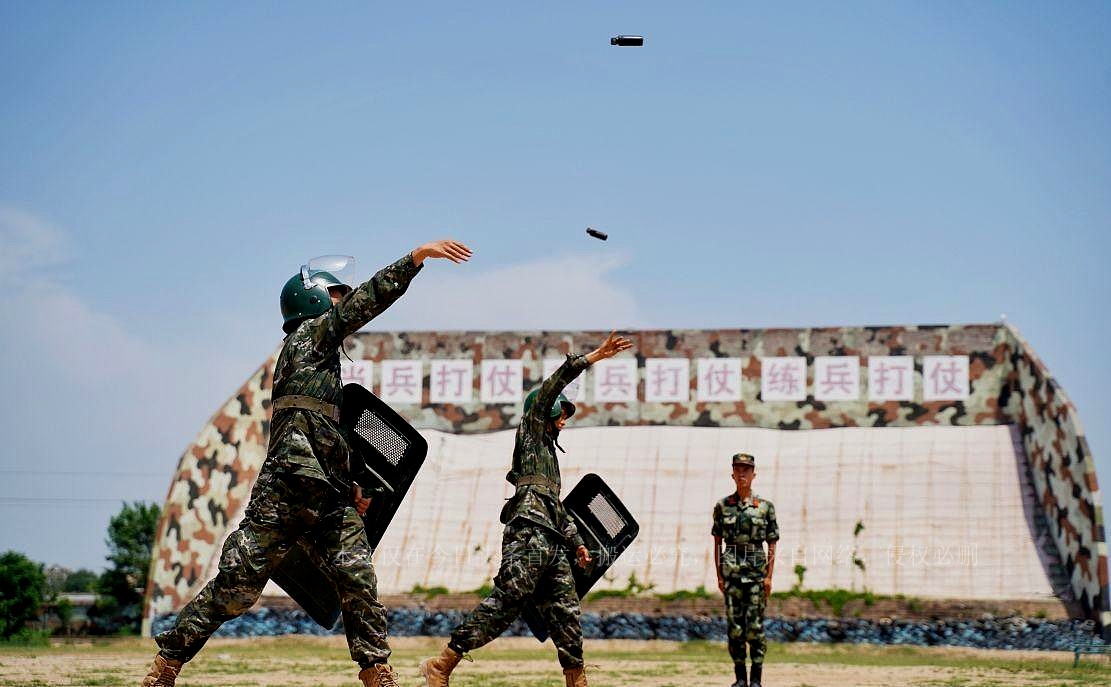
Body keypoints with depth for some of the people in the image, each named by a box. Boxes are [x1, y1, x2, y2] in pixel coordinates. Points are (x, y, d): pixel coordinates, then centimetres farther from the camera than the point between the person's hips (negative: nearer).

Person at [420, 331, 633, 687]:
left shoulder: (548, 450, 32)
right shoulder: (531, 430, 10)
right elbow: (550, 388, -3)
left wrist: (576, 541, 30)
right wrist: (593, 357, -5)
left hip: (551, 542, 10)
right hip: (529, 532, -10)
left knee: (566, 612, 4)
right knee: (505, 602, -17)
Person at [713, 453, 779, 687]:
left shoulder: (765, 506, 4)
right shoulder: (722, 506, 7)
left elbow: (772, 544, 4)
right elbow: (717, 542, 10)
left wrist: (769, 576, -3)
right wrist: (719, 575, 4)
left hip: (757, 570, -1)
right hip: (732, 570, 1)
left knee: (754, 626, -4)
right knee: (734, 626, 1)